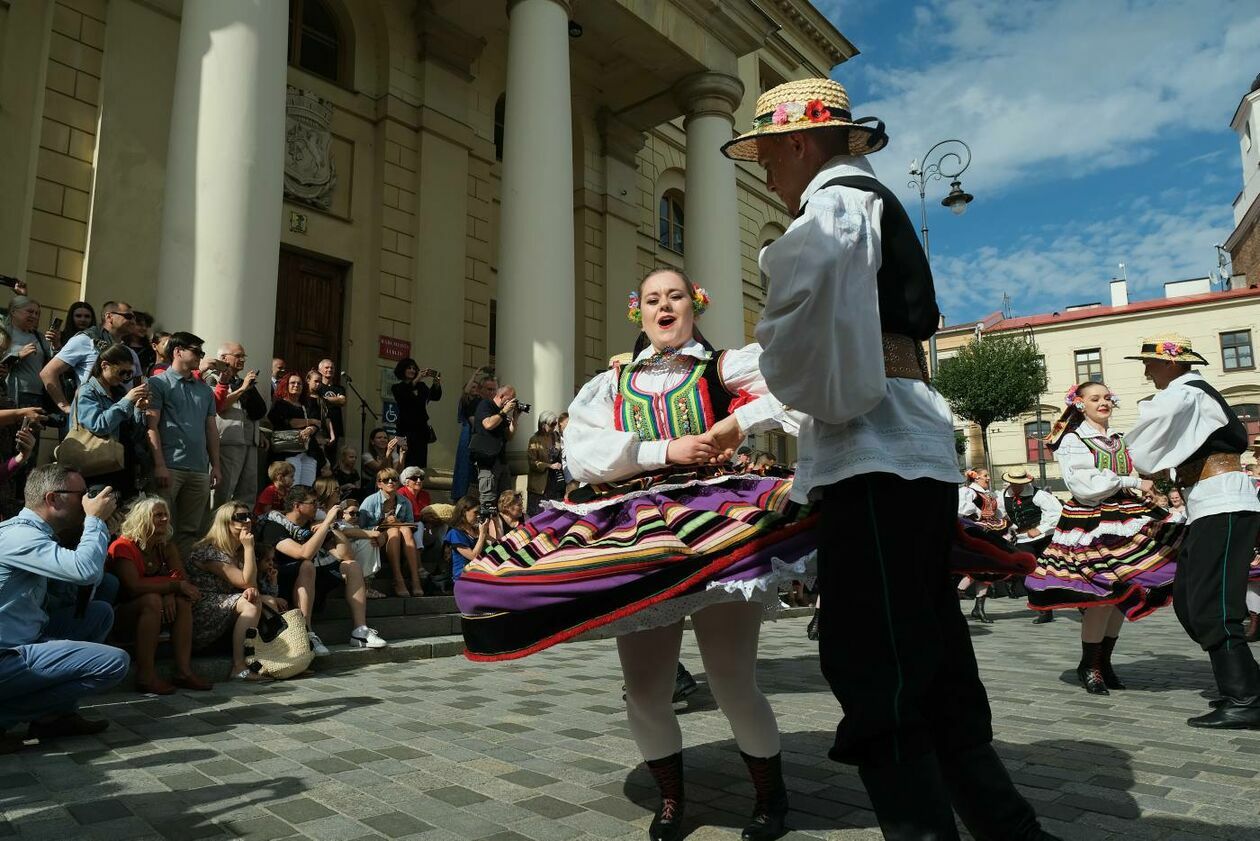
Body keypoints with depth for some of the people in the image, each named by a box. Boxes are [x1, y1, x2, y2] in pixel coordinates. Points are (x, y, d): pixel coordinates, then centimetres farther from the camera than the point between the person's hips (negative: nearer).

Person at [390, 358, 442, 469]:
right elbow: (404, 394, -19)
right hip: (406, 429, -4)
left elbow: (435, 397, -1)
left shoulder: (421, 386, 14)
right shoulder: (397, 387, 4)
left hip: (421, 428, 4)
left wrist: (436, 383, -20)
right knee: (408, 463, -11)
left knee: (421, 463, 1)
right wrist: (417, 379, -29)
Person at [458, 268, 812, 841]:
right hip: (637, 535, 3)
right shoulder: (612, 384, 12)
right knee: (644, 693, 7)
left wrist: (737, 422, -16)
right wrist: (664, 451, -11)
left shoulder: (724, 368, 6)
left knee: (733, 687, -1)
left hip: (713, 523, -2)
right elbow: (580, 454, -4)